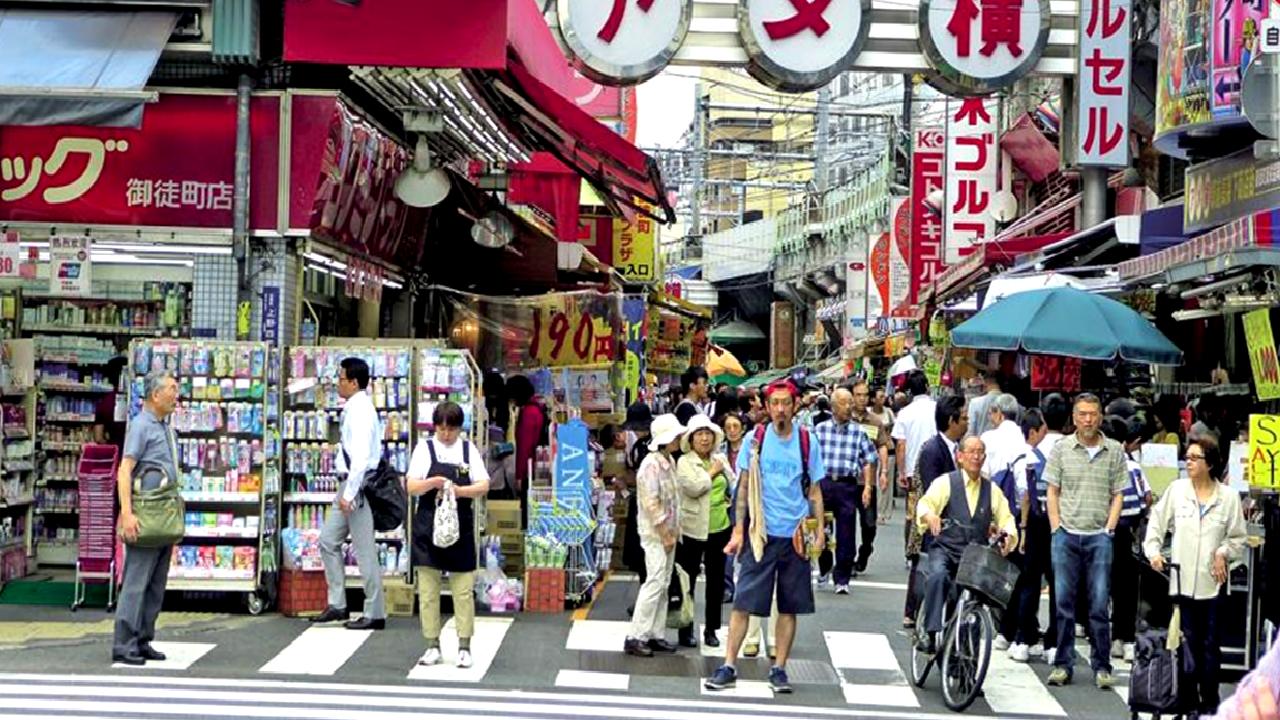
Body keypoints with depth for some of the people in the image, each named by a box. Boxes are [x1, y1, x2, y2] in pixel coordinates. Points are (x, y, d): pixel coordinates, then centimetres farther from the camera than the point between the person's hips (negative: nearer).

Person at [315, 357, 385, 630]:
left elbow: (361, 456, -23)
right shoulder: (354, 408, 12)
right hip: (351, 483, 10)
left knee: (365, 551, -3)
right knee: (328, 540, 13)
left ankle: (374, 614, 5)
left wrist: (350, 494, -23)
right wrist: (347, 492, 17)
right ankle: (337, 605, 19)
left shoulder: (360, 411, -17)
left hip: (360, 484, -10)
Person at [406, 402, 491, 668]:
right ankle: (433, 646, 10)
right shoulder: (425, 448, 4)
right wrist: (433, 483, -21)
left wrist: (459, 490, -16)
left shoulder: (469, 450, 7)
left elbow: (484, 485, 1)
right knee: (428, 590, 2)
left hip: (460, 526, 1)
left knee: (463, 590, 1)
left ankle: (464, 647, 7)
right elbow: (412, 487, -2)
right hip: (429, 525, 0)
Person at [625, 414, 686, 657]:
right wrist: (665, 534, -17)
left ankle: (656, 634, 15)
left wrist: (674, 531, 12)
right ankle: (635, 637, -8)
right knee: (655, 582, -11)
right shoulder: (651, 465, -17)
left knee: (663, 583, 10)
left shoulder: (670, 461, 11)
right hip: (655, 533, -9)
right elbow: (651, 504, -20)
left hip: (669, 531, 9)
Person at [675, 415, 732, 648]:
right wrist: (712, 472, -9)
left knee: (716, 580, 10)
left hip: (720, 526, 5)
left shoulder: (721, 459, 9)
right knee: (688, 580, 2)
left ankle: (711, 629, 20)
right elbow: (693, 487, -20)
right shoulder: (684, 462, -6)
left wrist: (729, 501, 7)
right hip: (693, 528, -5)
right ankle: (686, 630, 11)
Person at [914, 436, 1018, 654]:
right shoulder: (945, 482, 3)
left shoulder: (992, 489, 15)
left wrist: (1008, 535, -10)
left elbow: (1006, 518, 13)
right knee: (938, 575, -33)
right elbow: (925, 504, -10)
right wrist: (930, 516, -34)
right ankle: (931, 634, -32)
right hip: (944, 549, -3)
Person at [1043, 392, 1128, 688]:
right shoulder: (1061, 448, 5)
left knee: (1099, 604, -1)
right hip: (1066, 535, 0)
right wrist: (1056, 528, -1)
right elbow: (1052, 492, 7)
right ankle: (1062, 664, 10)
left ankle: (1101, 667, 6)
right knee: (1063, 602, 3)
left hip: (1099, 536, 0)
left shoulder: (1114, 451, 5)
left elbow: (1118, 494, 8)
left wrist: (1109, 528, -1)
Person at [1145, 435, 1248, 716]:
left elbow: (1238, 537, 6)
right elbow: (1157, 522, 8)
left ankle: (1210, 702, 12)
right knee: (1188, 643, 6)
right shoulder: (1176, 490, 3)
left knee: (1210, 645, 4)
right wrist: (1154, 551, -5)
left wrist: (1224, 553, -11)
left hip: (1213, 582, -1)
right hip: (1182, 580, 1)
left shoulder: (1228, 496, 1)